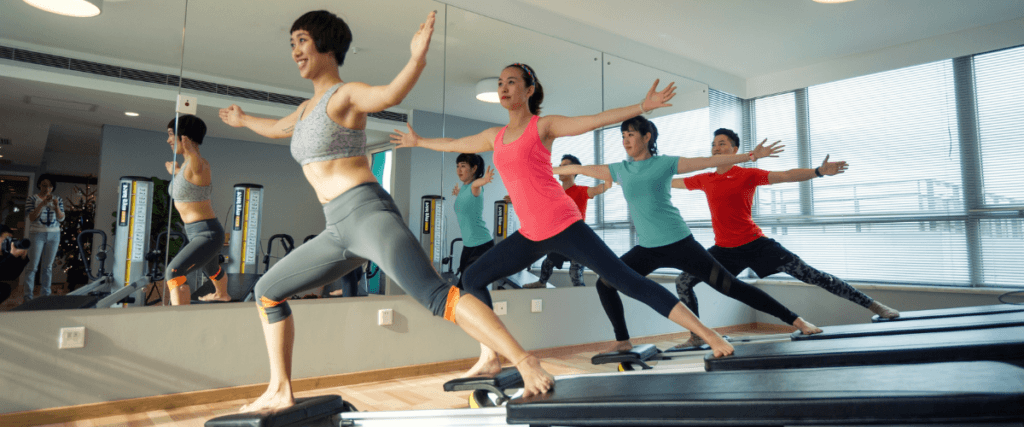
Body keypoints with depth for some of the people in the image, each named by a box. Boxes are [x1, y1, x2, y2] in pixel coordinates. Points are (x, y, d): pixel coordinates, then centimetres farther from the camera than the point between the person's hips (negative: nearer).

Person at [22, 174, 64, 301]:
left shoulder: (58, 200, 8)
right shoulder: (33, 199, -1)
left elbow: (61, 219, 2)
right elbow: (32, 217, -9)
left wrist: (56, 206, -15)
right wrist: (43, 203, -20)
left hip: (53, 235, 3)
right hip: (37, 234, -3)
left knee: (48, 267, 6)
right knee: (33, 266, -3)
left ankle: (45, 295, 12)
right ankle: (28, 297, 2)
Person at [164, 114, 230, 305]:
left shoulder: (200, 165, -21)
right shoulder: (186, 165, 7)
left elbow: (198, 167, -44)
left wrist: (191, 151, -54)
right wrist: (176, 172, 32)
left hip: (208, 235, -11)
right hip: (199, 234, 11)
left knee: (173, 273, -28)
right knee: (212, 269, 38)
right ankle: (222, 294, 68)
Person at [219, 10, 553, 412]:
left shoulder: (346, 94, -2)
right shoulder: (308, 106, 22)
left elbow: (391, 93, -26)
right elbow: (275, 128, 45)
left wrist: (417, 58, -44)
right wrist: (242, 119, 62)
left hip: (367, 212, -9)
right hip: (338, 229, 9)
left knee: (436, 295, -28)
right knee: (267, 291, 18)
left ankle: (527, 363, -28)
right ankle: (280, 391, 25)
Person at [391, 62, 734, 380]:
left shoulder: (544, 126, -1)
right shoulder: (495, 137, 15)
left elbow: (597, 120, -10)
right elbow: (454, 144, 30)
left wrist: (642, 106, -20)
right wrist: (417, 141, 41)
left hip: (563, 226, -6)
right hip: (530, 235, 6)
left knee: (627, 281, -10)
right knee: (472, 279, 5)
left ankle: (710, 337, -3)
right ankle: (489, 359, 14)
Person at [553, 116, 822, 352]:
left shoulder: (666, 163, -1)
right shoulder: (620, 170, 8)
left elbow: (709, 162, -4)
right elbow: (582, 169, 14)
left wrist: (750, 155, -11)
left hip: (679, 243, -4)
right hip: (646, 250, 4)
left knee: (729, 285, -5)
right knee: (605, 283, -6)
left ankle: (795, 320, 7)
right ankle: (623, 342, 9)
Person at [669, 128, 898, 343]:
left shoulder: (748, 174, -3)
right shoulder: (704, 180, 7)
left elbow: (786, 176, -14)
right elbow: (672, 182, 20)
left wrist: (819, 171, -29)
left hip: (755, 243, -4)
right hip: (723, 249, 4)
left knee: (809, 274, -6)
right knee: (683, 281, -6)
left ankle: (872, 305, 7)